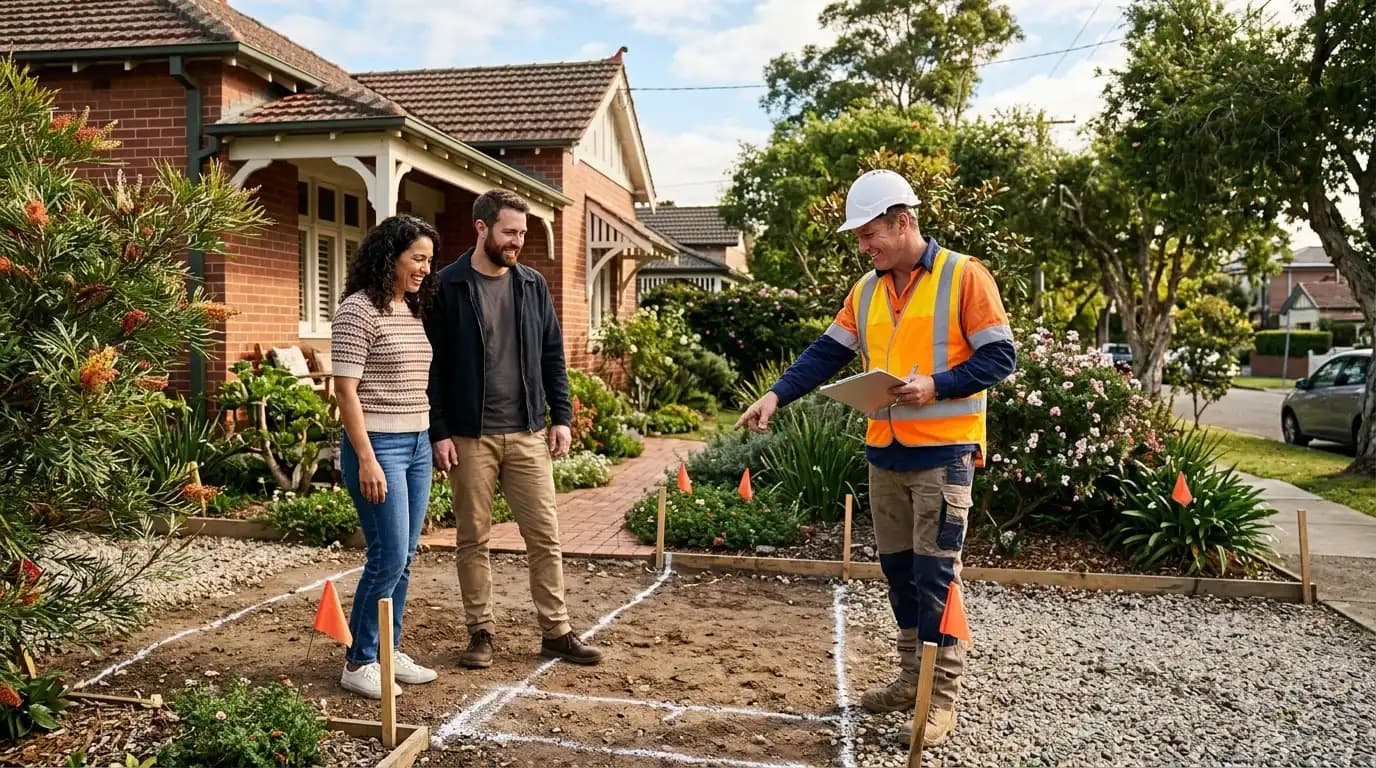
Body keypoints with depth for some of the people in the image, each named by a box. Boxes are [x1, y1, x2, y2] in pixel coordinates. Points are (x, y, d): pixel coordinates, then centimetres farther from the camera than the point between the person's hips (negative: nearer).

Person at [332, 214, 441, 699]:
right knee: (389, 556, -6)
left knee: (404, 557, 11)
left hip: (417, 444, 8)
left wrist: (434, 438, 13)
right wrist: (367, 459, -18)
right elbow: (346, 389, -14)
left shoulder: (414, 310, 13)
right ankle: (358, 664, 9)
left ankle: (388, 651, 23)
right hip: (377, 446, -8)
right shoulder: (358, 310, -10)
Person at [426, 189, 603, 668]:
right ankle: (480, 632, 22)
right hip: (470, 436, -3)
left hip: (528, 434, 3)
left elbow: (552, 356, 11)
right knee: (473, 539, 8)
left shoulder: (533, 286, 8)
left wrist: (561, 417, 4)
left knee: (545, 536, 5)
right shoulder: (448, 287, -4)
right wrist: (439, 432, -9)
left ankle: (556, 632, 16)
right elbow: (433, 365, -5)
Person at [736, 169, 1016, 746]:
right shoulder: (866, 290, 10)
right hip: (884, 452, 6)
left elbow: (1000, 357, -8)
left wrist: (935, 385, -21)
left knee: (936, 572, -3)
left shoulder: (964, 276, -7)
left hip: (943, 452, -6)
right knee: (897, 567, 12)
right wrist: (777, 395, -5)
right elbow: (826, 354, 8)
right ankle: (913, 676, 27)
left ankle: (943, 695, 9)